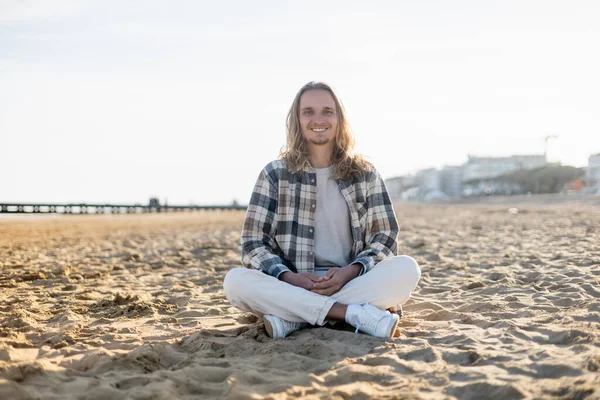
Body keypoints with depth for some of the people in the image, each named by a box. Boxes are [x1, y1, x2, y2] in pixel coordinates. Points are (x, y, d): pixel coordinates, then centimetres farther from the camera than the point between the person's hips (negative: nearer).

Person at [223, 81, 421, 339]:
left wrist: (350, 272, -15)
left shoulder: (365, 174, 8)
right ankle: (355, 314, -30)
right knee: (236, 281, -29)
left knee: (407, 269, -26)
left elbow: (386, 238, 4)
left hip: (354, 284, 1)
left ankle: (292, 318, -25)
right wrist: (288, 277, -19)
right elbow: (253, 243, 0)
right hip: (291, 286, -1)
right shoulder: (274, 174, 4)